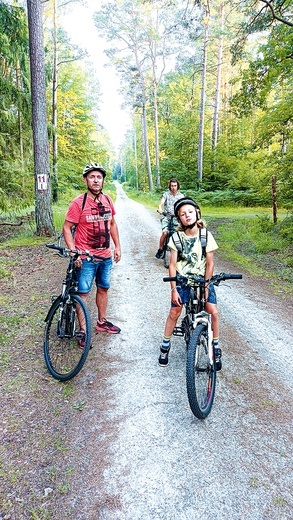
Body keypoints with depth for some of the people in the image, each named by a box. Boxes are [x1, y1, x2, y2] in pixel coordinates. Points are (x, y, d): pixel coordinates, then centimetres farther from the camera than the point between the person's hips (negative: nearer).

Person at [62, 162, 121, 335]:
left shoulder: (107, 200, 3)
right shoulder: (78, 203, -13)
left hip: (106, 256, 6)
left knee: (103, 288, 17)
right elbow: (67, 228, -10)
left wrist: (117, 246, 11)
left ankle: (102, 322, 35)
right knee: (83, 293, 2)